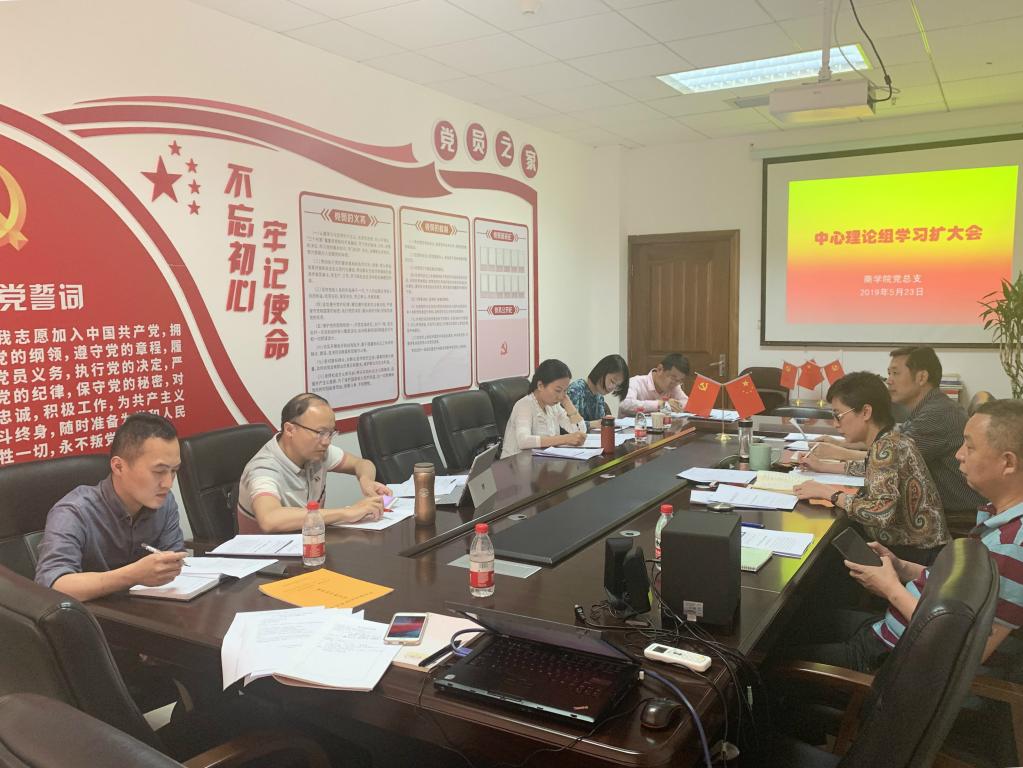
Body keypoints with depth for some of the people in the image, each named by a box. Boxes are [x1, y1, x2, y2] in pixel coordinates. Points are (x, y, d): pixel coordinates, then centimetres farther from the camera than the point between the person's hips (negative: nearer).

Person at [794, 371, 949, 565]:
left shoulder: (887, 447, -21)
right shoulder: (891, 440, 4)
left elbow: (881, 512, -32)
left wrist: (828, 492, -22)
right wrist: (823, 466, 20)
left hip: (913, 555, -7)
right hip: (902, 543, 7)